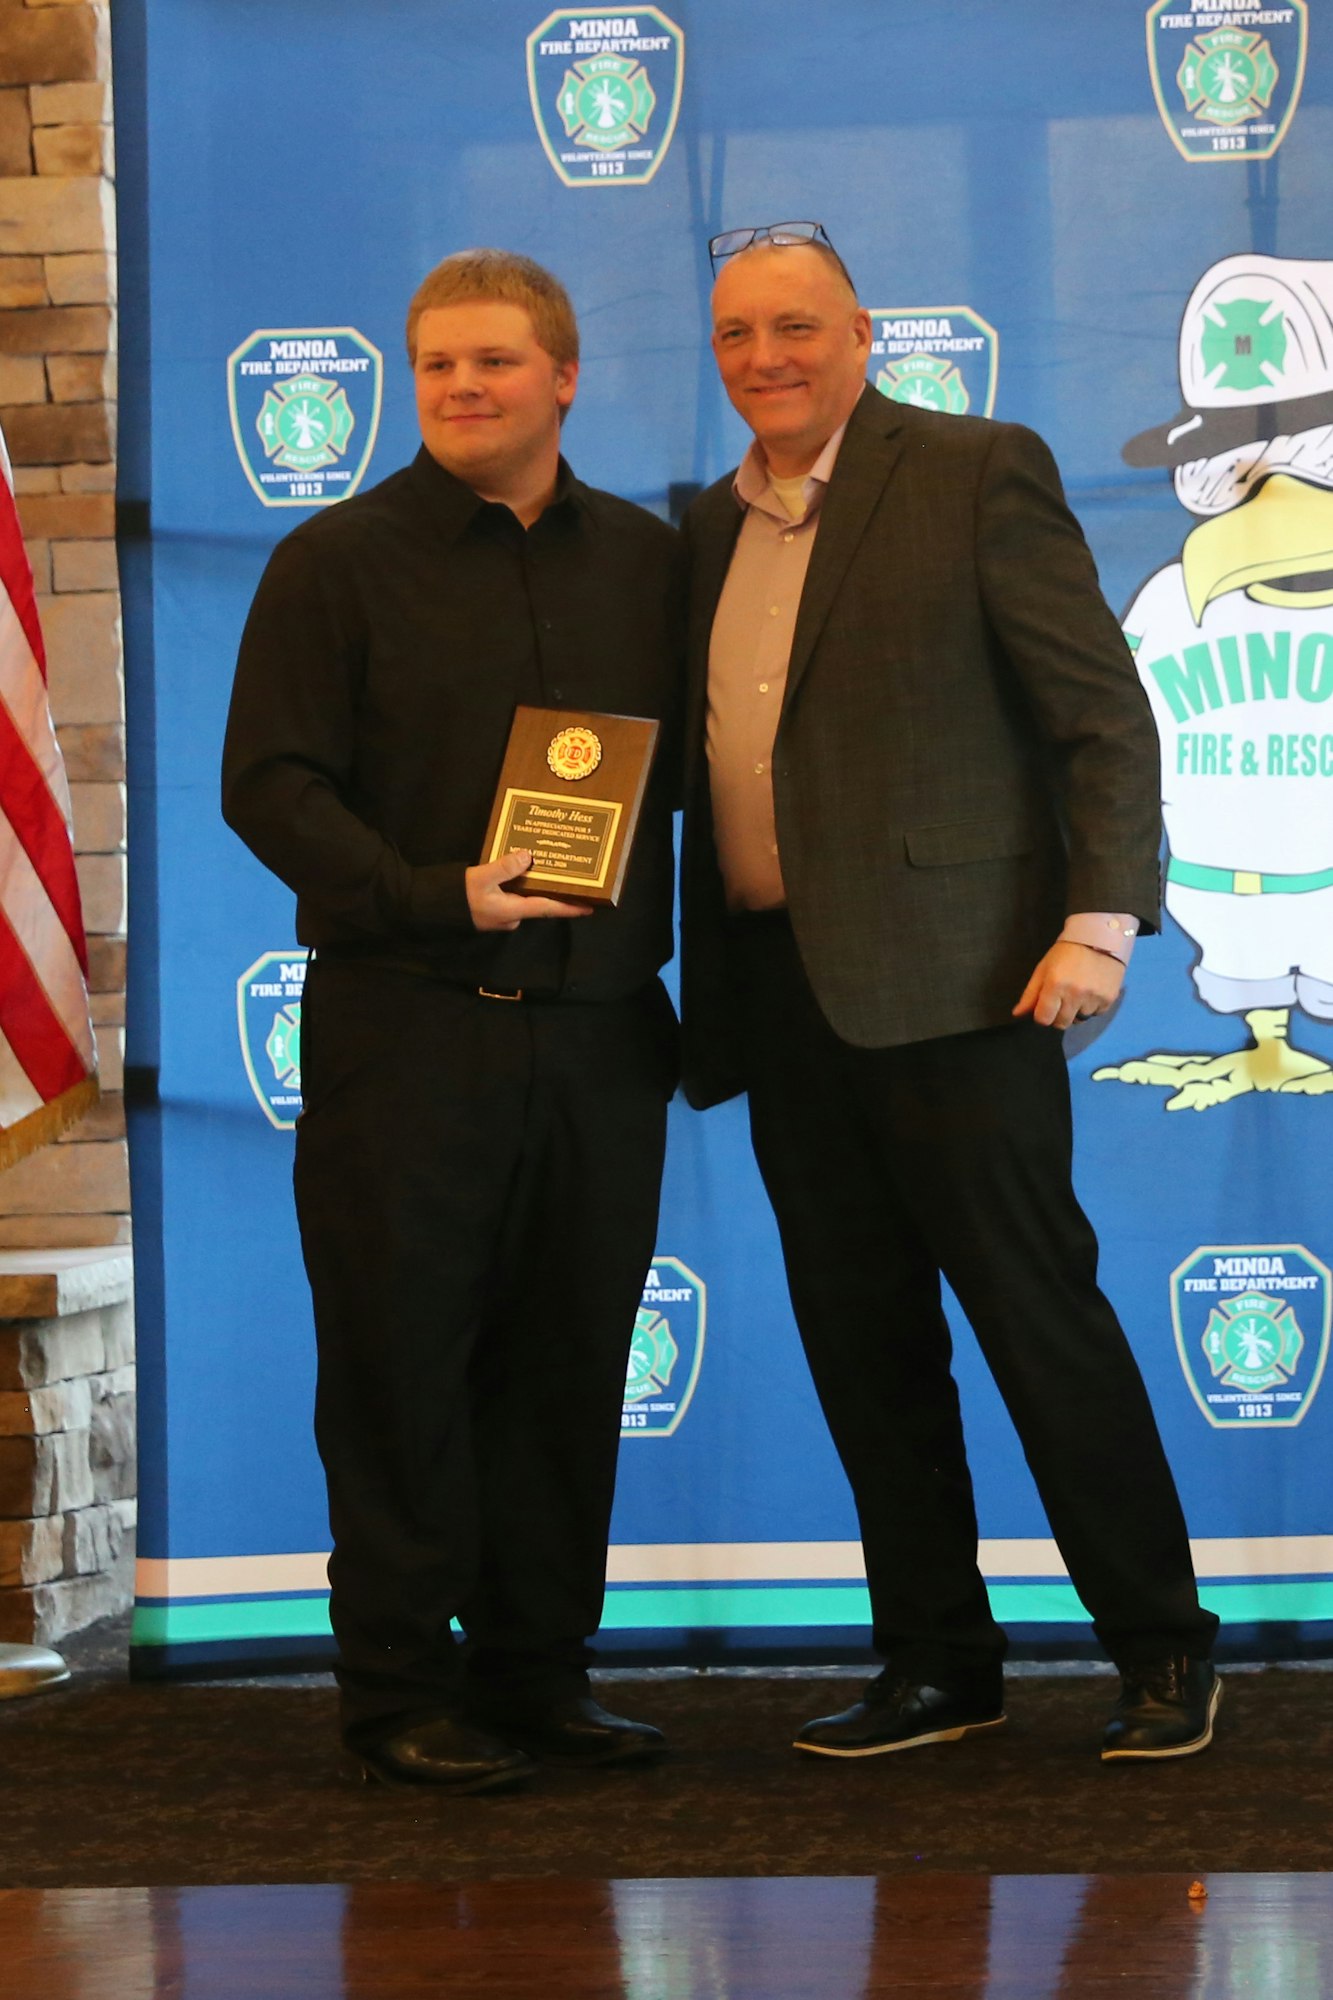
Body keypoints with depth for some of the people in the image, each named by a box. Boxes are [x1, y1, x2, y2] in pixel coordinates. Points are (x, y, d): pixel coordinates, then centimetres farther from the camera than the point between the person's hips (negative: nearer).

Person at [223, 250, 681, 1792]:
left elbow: (681, 767, 19)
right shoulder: (338, 562, 2)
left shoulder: (647, 561, 13)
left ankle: (541, 1665, 17)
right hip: (404, 1024, -3)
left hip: (599, 1028, 4)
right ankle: (401, 1686, 7)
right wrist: (431, 898, -16)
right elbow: (268, 784, -5)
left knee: (572, 1359, 6)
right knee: (401, 1358, -1)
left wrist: (681, 976, 5)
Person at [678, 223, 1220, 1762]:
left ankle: (1160, 1649, 8)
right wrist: (710, 986, 9)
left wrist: (1101, 921, -15)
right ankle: (937, 1665, 19)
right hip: (782, 997, 6)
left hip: (950, 983, -6)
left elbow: (1104, 713, -6)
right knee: (861, 1346, 9)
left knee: (1040, 1317, -4)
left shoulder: (977, 474, -2)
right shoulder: (712, 527, 16)